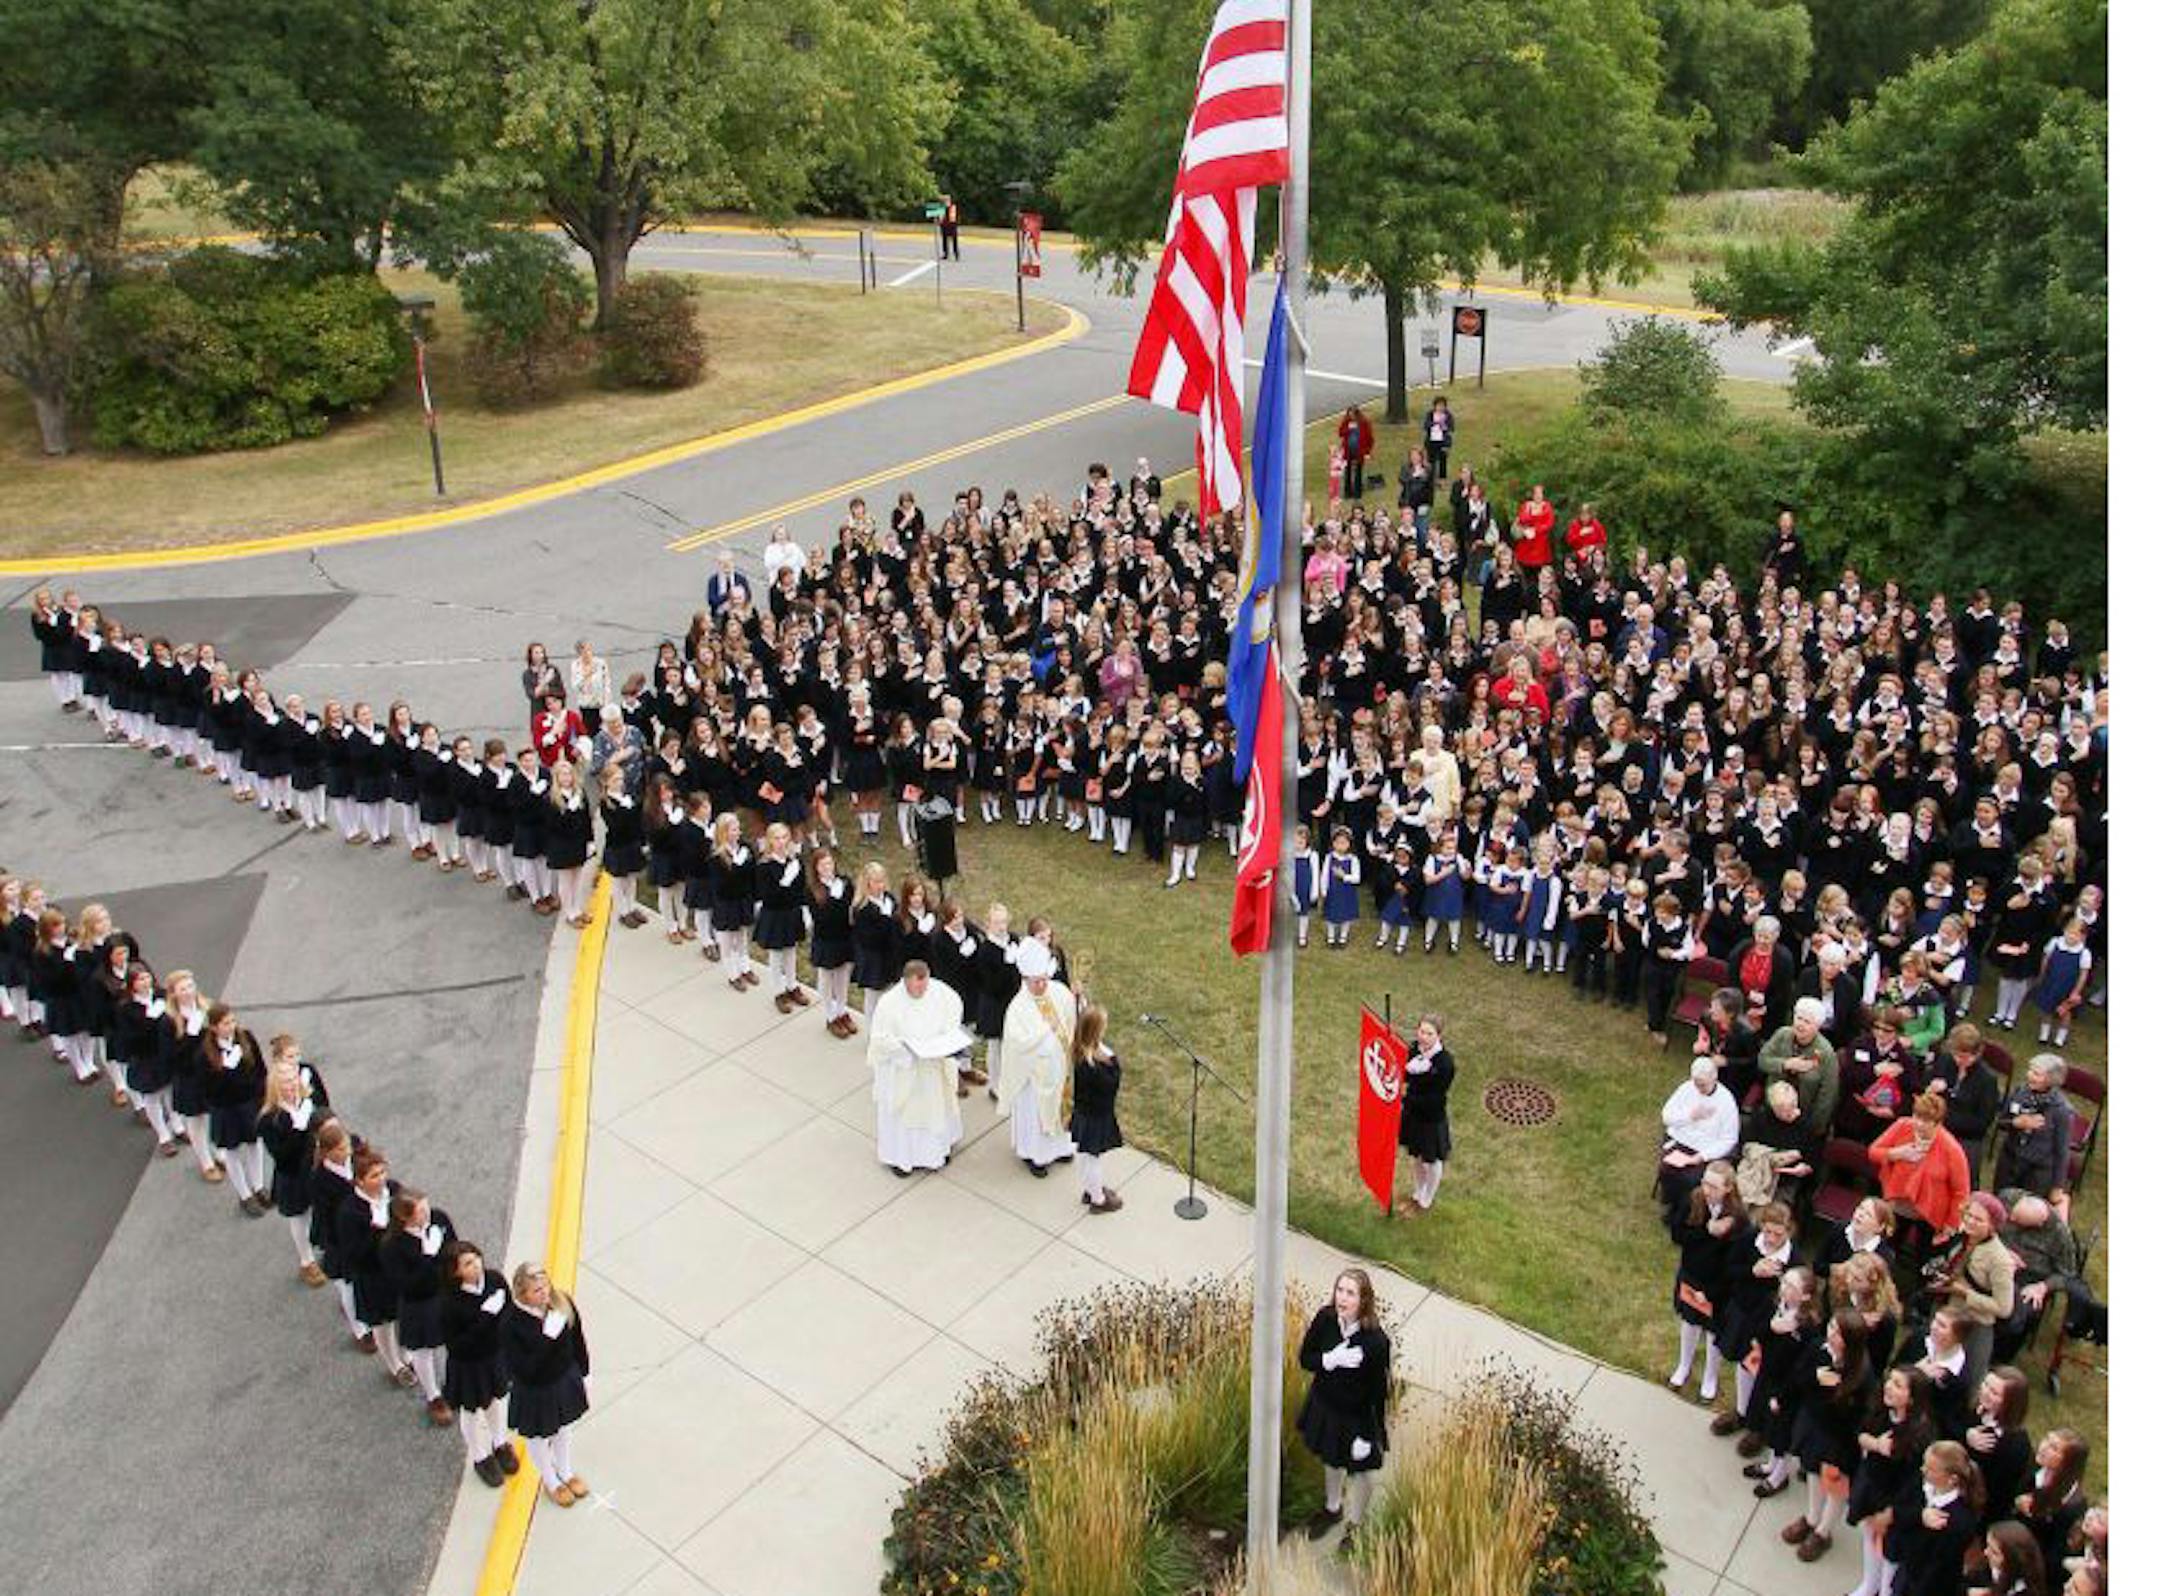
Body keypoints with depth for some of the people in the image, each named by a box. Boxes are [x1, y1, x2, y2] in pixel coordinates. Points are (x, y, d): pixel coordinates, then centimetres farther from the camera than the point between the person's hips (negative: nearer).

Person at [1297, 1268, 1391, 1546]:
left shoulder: (1376, 1341, -31)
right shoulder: (1325, 1319, -20)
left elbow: (1378, 1391, -20)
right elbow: (1305, 1358, -8)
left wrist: (1367, 1436, -15)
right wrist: (1330, 1360, -29)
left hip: (1358, 1416, -4)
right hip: (1325, 1405, 4)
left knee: (1359, 1470, 20)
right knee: (1330, 1460, 29)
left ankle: (1355, 1526, 46)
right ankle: (1333, 1508, 57)